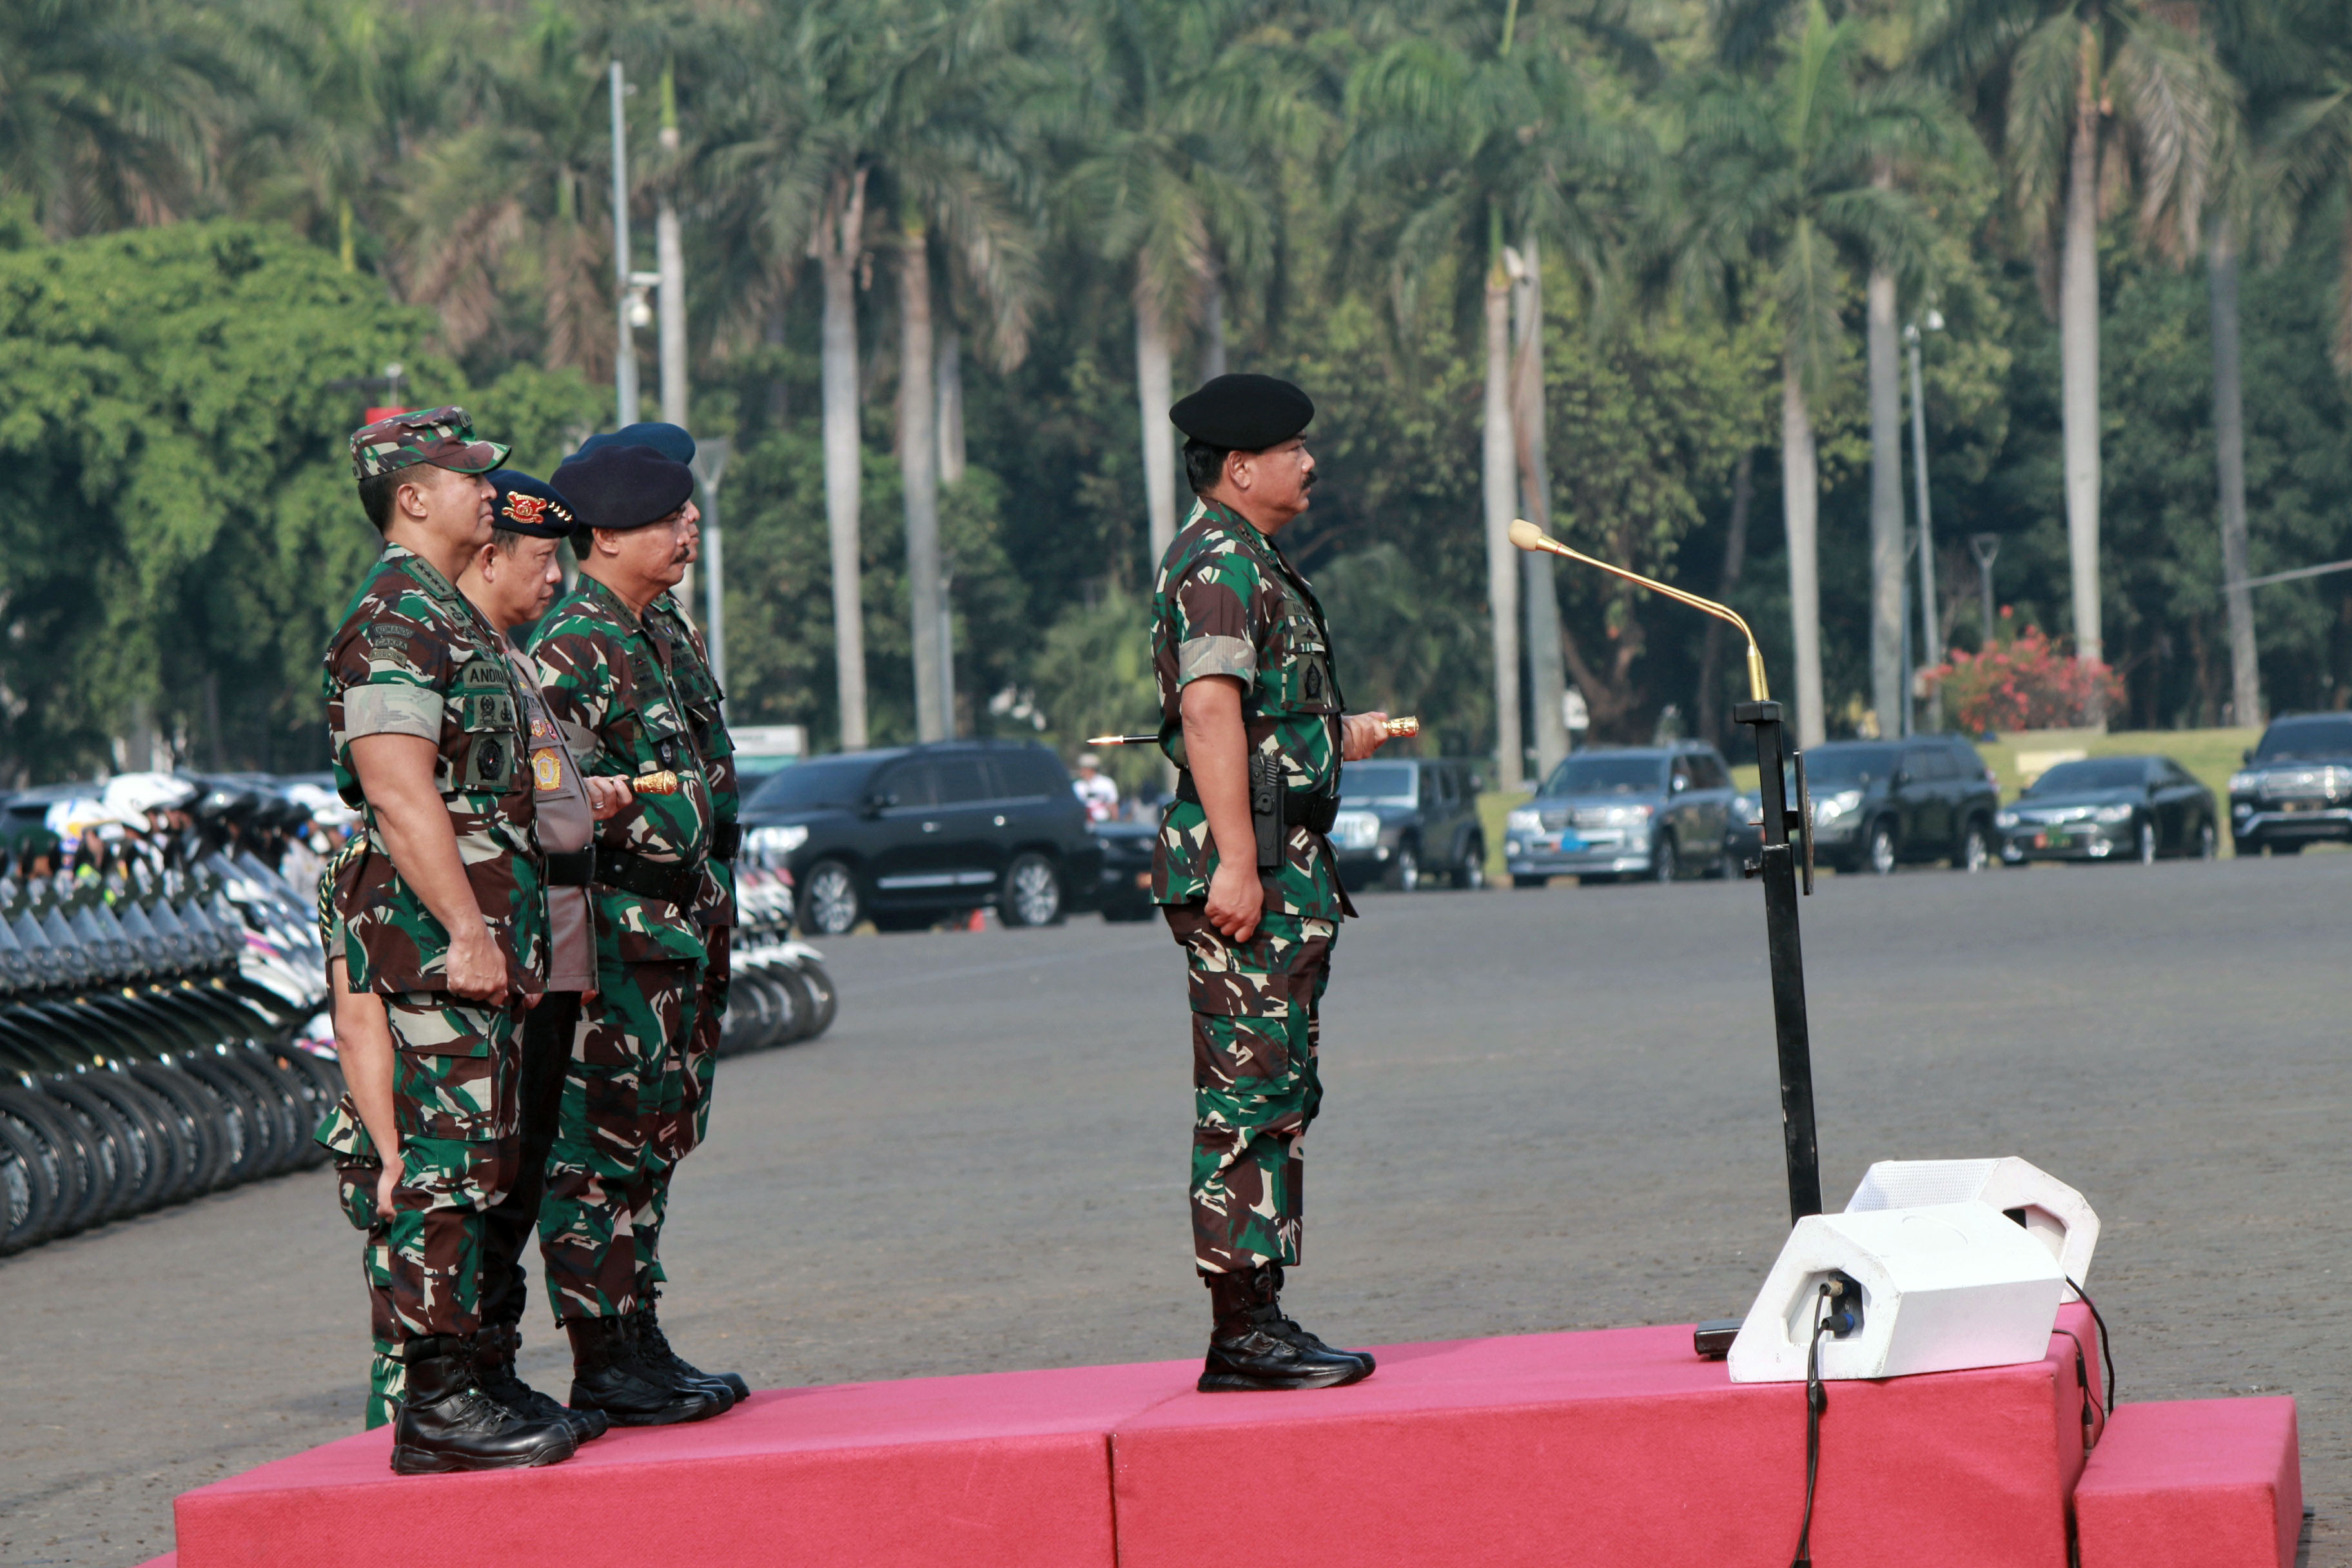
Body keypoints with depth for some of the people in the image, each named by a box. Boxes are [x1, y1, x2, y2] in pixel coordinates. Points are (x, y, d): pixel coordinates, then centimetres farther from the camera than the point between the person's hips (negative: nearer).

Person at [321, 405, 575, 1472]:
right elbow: (399, 792, -21)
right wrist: (466, 932, -23)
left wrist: (511, 938, 24)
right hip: (436, 935, -10)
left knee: (475, 1167, 11)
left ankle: (463, 1384, 15)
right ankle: (435, 1406, -8)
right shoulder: (394, 620, -12)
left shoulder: (446, 616, 21)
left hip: (480, 939, 10)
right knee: (446, 1164, -10)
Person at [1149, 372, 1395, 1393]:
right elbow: (1209, 711, -22)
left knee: (1277, 1098, 12)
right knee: (1247, 1097, -9)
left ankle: (1259, 1322, 16)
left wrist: (1336, 739, 31)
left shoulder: (1250, 564, 21)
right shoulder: (1220, 562, -12)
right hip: (1246, 865, -11)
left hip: (1282, 866, 11)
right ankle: (1242, 1334, -8)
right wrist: (1237, 861, -27)